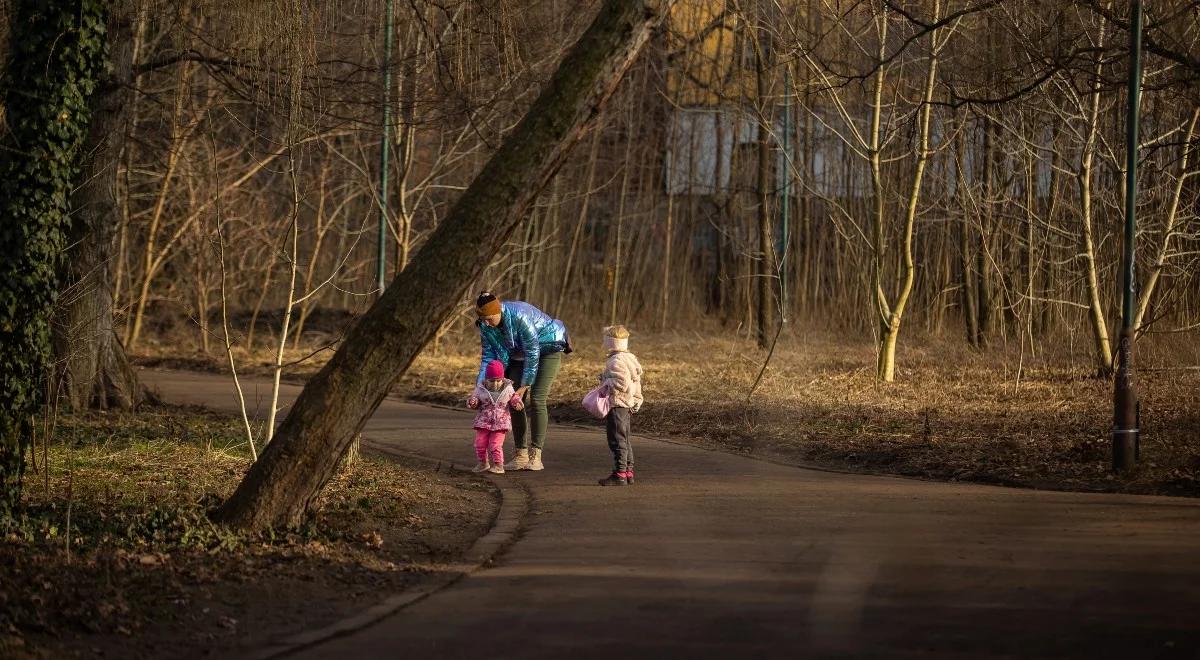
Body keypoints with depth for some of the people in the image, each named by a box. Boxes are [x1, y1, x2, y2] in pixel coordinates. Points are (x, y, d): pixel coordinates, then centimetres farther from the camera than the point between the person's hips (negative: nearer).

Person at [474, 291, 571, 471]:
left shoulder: (520, 316, -36)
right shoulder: (485, 325, -15)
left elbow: (532, 354, -30)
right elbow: (488, 356, -6)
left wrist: (524, 386, -27)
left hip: (548, 349, -7)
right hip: (519, 353, 7)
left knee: (536, 400, -17)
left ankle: (536, 456, -14)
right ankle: (521, 455, 1)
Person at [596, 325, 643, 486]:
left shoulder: (616, 361, -18)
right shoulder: (630, 358, 14)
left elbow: (621, 383, -27)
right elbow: (636, 383, 16)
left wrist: (606, 385, -15)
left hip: (616, 405, -11)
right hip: (627, 406, 11)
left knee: (617, 441, -7)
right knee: (624, 441, 17)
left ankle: (619, 474, -7)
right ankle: (628, 471, 22)